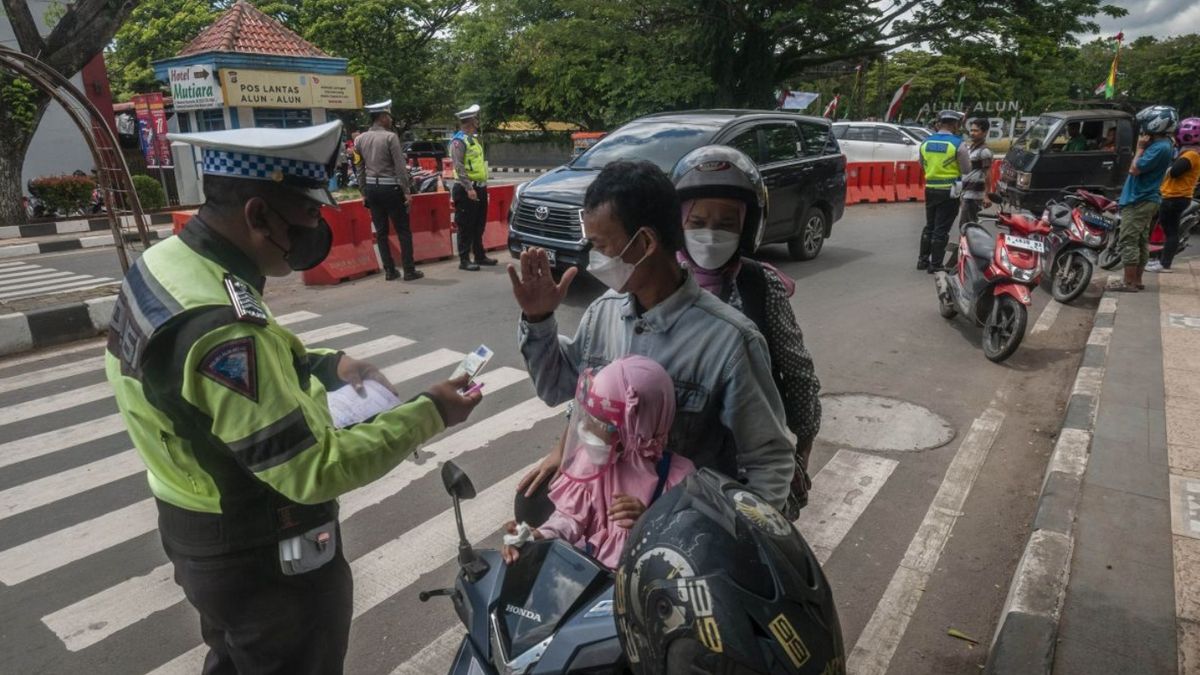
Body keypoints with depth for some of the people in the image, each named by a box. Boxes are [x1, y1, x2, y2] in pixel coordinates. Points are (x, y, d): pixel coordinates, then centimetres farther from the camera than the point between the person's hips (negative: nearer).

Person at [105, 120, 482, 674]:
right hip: (260, 558, -8)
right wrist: (427, 415, -23)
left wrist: (328, 364, -2)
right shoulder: (219, 326, -34)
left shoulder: (166, 261, -4)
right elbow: (313, 470, -31)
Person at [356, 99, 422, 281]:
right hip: (390, 188, -6)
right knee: (403, 230, 2)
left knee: (381, 231, 10)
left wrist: (364, 192, 15)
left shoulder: (360, 139, 7)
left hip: (371, 188, 6)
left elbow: (359, 168, 10)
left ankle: (389, 270, 12)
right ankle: (409, 271, 3)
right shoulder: (390, 137, -10)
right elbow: (400, 166, -13)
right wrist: (406, 191, -10)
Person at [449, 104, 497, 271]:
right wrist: (468, 188, -25)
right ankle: (464, 260, 1)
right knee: (466, 226, -4)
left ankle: (480, 256, 25)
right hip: (466, 190, -9)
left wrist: (483, 184, 19)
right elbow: (459, 167, -20)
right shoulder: (458, 141, -12)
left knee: (479, 225, 15)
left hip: (480, 188, 9)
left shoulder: (473, 138, 18)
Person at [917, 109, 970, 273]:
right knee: (941, 229, 1)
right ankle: (935, 264, 4)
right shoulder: (958, 144, -12)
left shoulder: (926, 142, 1)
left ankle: (923, 260, 21)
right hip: (949, 191, -5)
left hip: (930, 189, 5)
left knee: (929, 226, 17)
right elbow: (966, 170, -6)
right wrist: (967, 155, 11)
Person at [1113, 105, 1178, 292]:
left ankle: (1129, 283, -8)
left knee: (1128, 241, -9)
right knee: (1141, 241, 12)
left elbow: (1135, 169, -19)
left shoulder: (1159, 147, -19)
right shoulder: (1162, 145, 14)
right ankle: (1137, 281, 18)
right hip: (1146, 199, 11)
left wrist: (1140, 148, -10)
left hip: (1139, 201, -11)